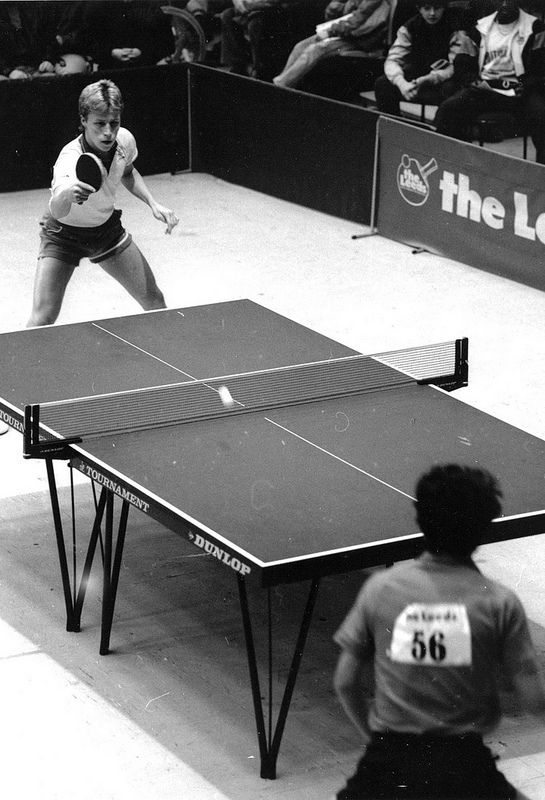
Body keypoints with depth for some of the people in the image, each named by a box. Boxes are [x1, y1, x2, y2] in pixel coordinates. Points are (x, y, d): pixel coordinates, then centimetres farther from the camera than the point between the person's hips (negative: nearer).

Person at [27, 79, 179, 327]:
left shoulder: (124, 140, -18)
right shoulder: (71, 161, -37)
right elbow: (56, 211, -57)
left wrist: (153, 203, -6)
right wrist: (67, 195, -79)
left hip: (107, 227, 5)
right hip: (64, 232, -5)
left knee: (154, 302, 5)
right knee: (42, 320, -18)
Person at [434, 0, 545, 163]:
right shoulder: (480, 28, 14)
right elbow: (462, 64, 16)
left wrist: (526, 86, -17)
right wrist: (474, 81, -5)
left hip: (519, 90, -3)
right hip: (485, 88, 3)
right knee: (447, 109, -22)